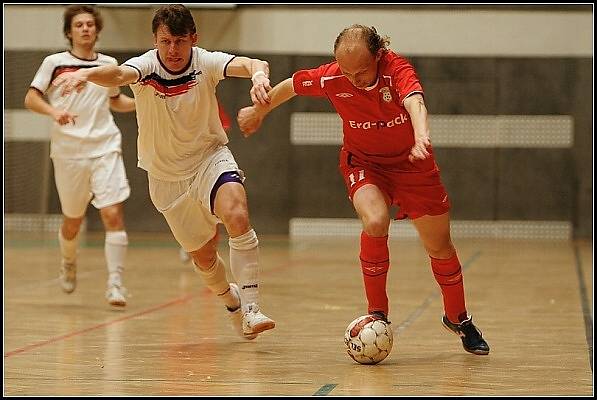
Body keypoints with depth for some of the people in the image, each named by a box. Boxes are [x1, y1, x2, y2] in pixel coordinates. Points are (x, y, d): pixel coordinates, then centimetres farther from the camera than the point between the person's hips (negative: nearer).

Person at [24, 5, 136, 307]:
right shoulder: (55, 63, 0)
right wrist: (54, 111, -21)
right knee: (73, 220, 11)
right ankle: (68, 264, 42)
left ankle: (115, 283, -13)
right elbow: (31, 98, -2)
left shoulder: (109, 64, 9)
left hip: (105, 148, 1)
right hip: (68, 151, -1)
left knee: (113, 214, -15)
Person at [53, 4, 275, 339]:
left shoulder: (205, 63, -16)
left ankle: (251, 310, -24)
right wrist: (86, 73, -64)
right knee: (203, 257, 10)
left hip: (210, 157, -1)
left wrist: (259, 74, -60)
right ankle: (231, 300, 42)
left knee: (238, 217, -29)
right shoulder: (147, 66, -18)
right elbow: (120, 74, -41)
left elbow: (246, 64, -35)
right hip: (167, 176, 1)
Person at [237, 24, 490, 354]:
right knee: (375, 222, -30)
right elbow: (290, 86, -3)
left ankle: (458, 319, 32)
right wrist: (258, 112, 13)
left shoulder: (397, 68, -29)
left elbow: (414, 102, -49)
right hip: (362, 162, 0)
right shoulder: (331, 77, -22)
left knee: (439, 246, 6)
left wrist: (421, 138, -70)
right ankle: (377, 314, -14)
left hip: (410, 162, 0)